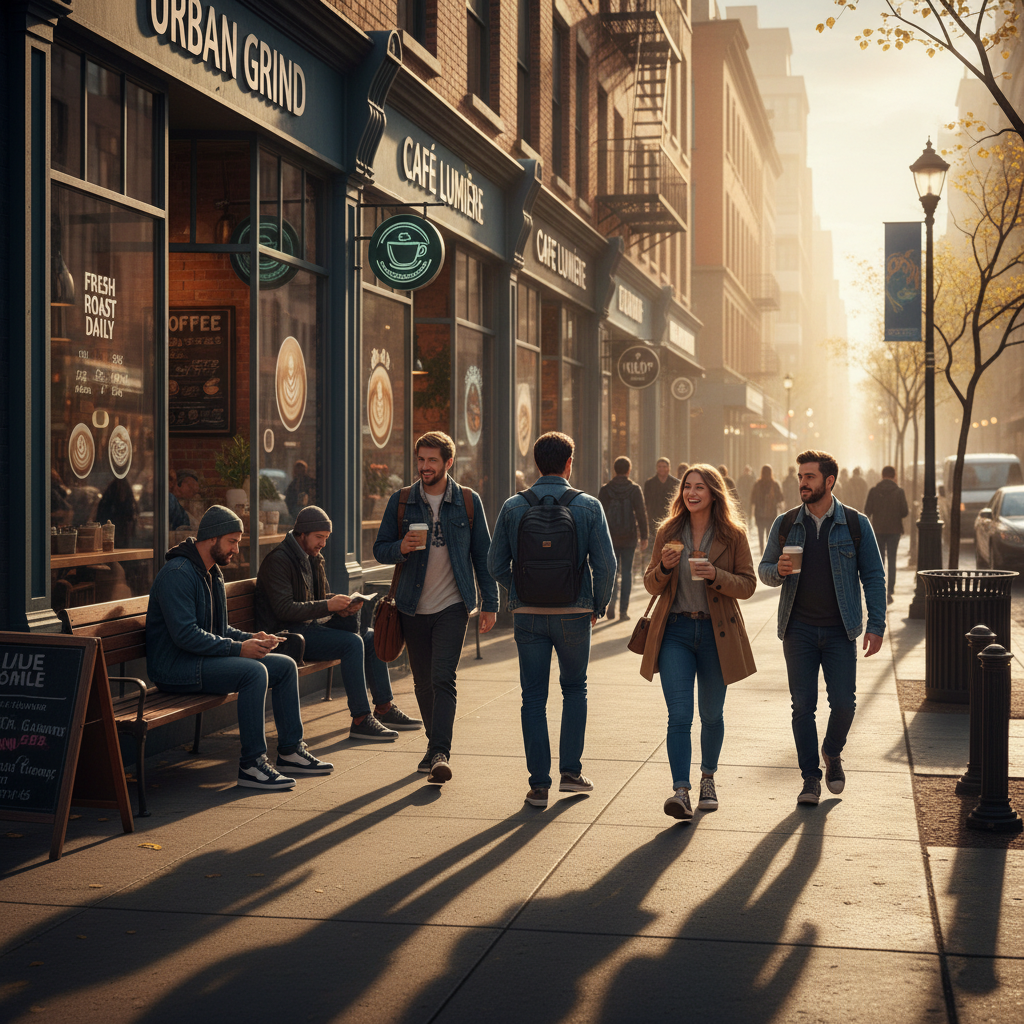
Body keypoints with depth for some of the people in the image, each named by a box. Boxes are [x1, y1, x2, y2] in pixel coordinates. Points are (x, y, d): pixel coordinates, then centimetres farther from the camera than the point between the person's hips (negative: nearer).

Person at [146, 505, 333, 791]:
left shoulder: (213, 574, 16)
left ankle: (291, 751, 10)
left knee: (285, 666, 3)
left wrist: (251, 638, 3)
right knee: (254, 671, -30)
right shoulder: (177, 573, -17)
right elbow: (185, 635, -25)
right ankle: (251, 766, -26)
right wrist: (238, 648, -22)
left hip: (205, 658, 10)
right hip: (175, 668, -10)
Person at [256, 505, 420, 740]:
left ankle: (384, 709, 5)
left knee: (371, 637, 0)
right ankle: (360, 720, -26)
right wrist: (328, 606, -23)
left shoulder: (313, 559, 15)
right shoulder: (279, 560, -15)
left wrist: (342, 605, -1)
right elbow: (284, 609, -22)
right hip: (288, 633, -10)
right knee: (352, 643, -26)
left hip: (311, 625, 10)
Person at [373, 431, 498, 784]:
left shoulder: (468, 501, 2)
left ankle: (440, 754, -18)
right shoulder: (400, 501, 5)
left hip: (452, 606, -3)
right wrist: (401, 549, -16)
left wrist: (490, 603, 2)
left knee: (443, 679, -15)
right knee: (423, 684, 10)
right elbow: (380, 549, 6)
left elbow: (483, 554, 6)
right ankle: (436, 747, 27)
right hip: (413, 608, 3)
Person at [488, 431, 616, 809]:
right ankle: (571, 771, 14)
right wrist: (598, 606, 8)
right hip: (574, 613, 0)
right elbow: (605, 564, -7)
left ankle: (539, 784, 6)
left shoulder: (513, 507, -2)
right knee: (575, 688, 19)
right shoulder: (588, 506, -5)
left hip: (528, 614, 1)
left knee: (534, 697, 7)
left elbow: (496, 564, 0)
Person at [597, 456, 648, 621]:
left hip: (610, 538, 1)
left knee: (612, 570, 13)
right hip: (629, 538, -1)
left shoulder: (605, 490, -1)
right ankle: (623, 610, 4)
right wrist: (644, 537, -1)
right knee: (627, 572, 7)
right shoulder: (635, 489, -4)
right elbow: (641, 513, -6)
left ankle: (611, 600, -8)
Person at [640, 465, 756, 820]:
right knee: (679, 716, -9)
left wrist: (715, 575, -19)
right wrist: (664, 567, -12)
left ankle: (708, 778, 35)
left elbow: (747, 585, -1)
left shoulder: (733, 535, -1)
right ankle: (680, 791, -15)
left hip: (716, 633, 0)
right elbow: (651, 585, 10)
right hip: (676, 631, 0)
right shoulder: (668, 533, 5)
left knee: (711, 714, 13)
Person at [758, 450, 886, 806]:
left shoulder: (855, 523, 0)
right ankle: (810, 778, 11)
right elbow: (764, 569, 12)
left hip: (839, 630, -1)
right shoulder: (785, 524, 5)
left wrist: (876, 626, -6)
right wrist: (778, 570, -13)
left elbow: (873, 576, 1)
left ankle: (833, 754, 25)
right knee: (803, 706, 1)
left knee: (843, 703, -4)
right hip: (799, 629, 1)